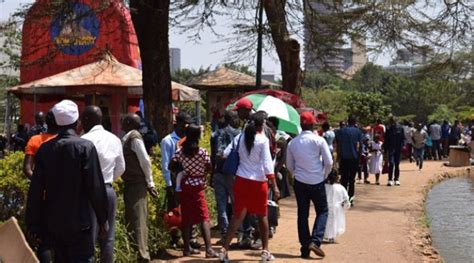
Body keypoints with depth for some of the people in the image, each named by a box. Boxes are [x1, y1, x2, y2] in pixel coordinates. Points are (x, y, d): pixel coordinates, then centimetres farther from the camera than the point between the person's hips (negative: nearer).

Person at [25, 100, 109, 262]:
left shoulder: (45, 149, 0)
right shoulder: (85, 147, -11)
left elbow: (35, 190, 1)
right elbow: (96, 187, -11)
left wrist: (34, 223, 8)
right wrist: (102, 219, -2)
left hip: (53, 222, 4)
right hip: (79, 221, -4)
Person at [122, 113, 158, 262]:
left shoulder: (134, 137, -12)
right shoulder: (127, 138, 14)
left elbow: (145, 160, -15)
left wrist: (150, 183, -13)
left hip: (136, 184, -9)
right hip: (131, 184, 9)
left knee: (138, 220, -8)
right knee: (132, 220, 13)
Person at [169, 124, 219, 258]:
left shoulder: (180, 152, -4)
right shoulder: (203, 152, -11)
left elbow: (171, 167, 1)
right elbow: (209, 168, -2)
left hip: (184, 186, 3)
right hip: (198, 187, -3)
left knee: (186, 217, 10)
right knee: (204, 218, -2)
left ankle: (187, 248, 15)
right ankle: (208, 249, -10)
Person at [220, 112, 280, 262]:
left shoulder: (240, 138, 2)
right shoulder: (263, 140, -10)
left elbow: (226, 154, 0)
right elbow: (267, 164, -13)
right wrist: (274, 186, -11)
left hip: (241, 180, 3)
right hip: (258, 182, -3)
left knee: (238, 215, 7)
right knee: (262, 216, 13)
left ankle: (224, 249, -3)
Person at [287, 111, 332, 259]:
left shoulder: (293, 143, 3)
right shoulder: (319, 140, -9)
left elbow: (289, 165, 10)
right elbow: (328, 162, -9)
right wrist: (324, 175, 7)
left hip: (299, 182, 3)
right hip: (317, 182, -3)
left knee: (302, 214, 10)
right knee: (322, 211, 10)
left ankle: (305, 248, 9)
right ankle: (315, 241, -9)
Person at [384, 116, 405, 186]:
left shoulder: (400, 128, 2)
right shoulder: (388, 129, 2)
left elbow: (403, 138, 4)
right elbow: (386, 140, 5)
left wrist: (402, 145, -10)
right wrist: (386, 149, 0)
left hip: (398, 149, 1)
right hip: (391, 148, -1)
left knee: (397, 164, 9)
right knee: (391, 163, -12)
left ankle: (396, 179, 17)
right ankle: (390, 180, -13)